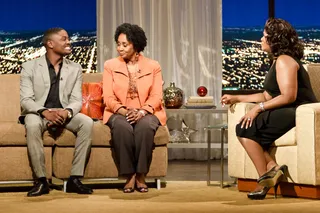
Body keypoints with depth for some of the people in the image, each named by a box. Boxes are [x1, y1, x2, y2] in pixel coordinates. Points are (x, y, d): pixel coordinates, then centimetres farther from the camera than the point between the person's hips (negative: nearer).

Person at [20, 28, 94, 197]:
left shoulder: (75, 69, 7)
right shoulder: (30, 67, -1)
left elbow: (77, 100, 0)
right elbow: (25, 100, -9)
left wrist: (67, 112, -24)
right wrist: (45, 112, -29)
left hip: (64, 114, 3)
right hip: (38, 113, -2)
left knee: (87, 122, -28)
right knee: (32, 124, -38)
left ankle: (75, 179, -24)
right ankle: (41, 180, -29)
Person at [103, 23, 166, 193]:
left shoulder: (153, 66, 6)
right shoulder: (110, 65, 6)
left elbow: (156, 96, -3)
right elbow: (108, 98, -1)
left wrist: (142, 112, -22)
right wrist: (124, 111, -20)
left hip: (146, 113, 0)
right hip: (119, 113, 0)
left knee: (145, 126, -37)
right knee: (121, 127, -36)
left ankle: (141, 176, -25)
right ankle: (129, 176, -26)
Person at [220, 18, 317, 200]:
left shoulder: (284, 61, -11)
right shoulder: (279, 61, 21)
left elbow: (288, 96, -23)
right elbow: (267, 96, 21)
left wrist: (259, 108, -19)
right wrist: (237, 98, 18)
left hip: (297, 114, -11)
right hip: (288, 114, 11)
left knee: (244, 129, -16)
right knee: (248, 129, 6)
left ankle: (266, 177, -13)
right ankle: (273, 167, -11)